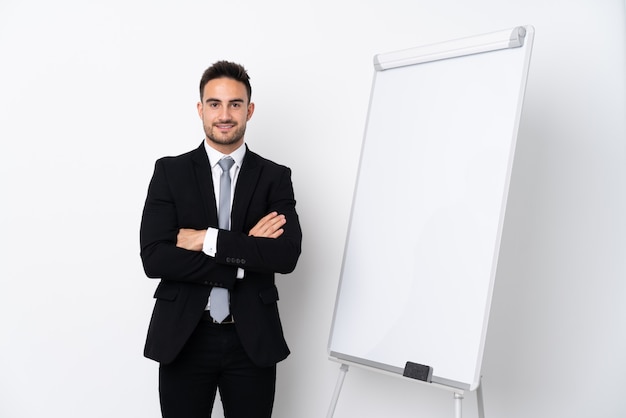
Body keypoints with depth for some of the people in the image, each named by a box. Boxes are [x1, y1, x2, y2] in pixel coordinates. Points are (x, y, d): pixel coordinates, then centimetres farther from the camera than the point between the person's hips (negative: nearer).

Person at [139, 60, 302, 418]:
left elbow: (288, 255, -12)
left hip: (252, 340, 0)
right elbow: (154, 258, -11)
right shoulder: (170, 171, 1)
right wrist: (245, 256, -15)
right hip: (183, 339, 0)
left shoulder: (275, 177, 2)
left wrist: (207, 239, -17)